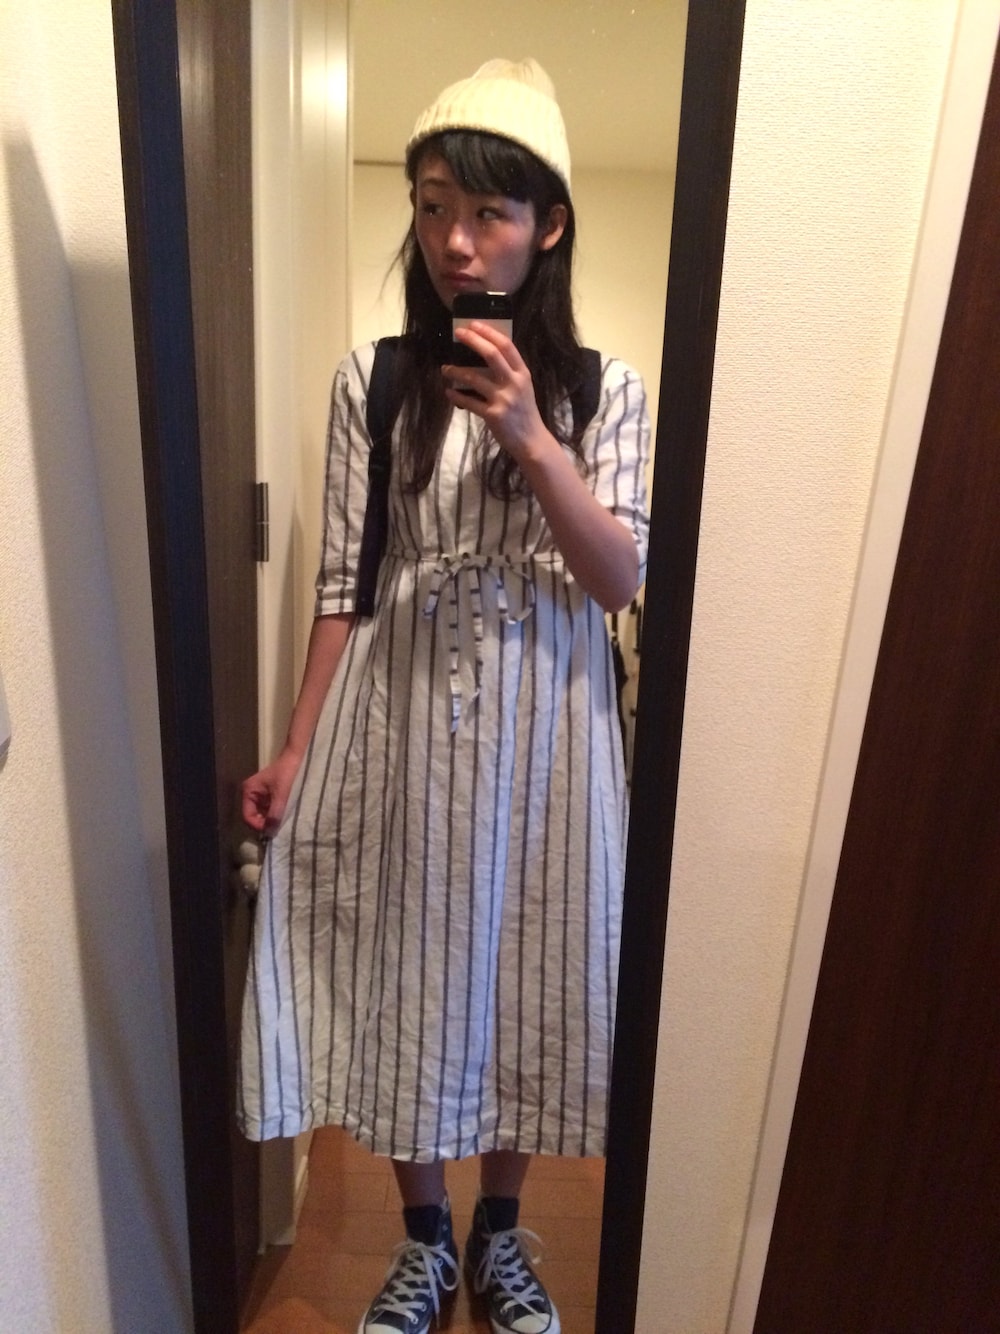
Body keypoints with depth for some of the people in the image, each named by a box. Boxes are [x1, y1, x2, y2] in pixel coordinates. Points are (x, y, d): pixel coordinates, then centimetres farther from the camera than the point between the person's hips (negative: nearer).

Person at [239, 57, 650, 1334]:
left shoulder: (604, 391, 1)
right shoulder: (371, 381, 1)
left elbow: (621, 583, -8)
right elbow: (343, 588, 0)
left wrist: (528, 436, -19)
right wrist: (294, 754, -3)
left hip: (543, 733, 0)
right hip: (400, 725, 1)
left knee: (524, 977, 13)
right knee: (402, 976, 12)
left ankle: (500, 1230, 43)